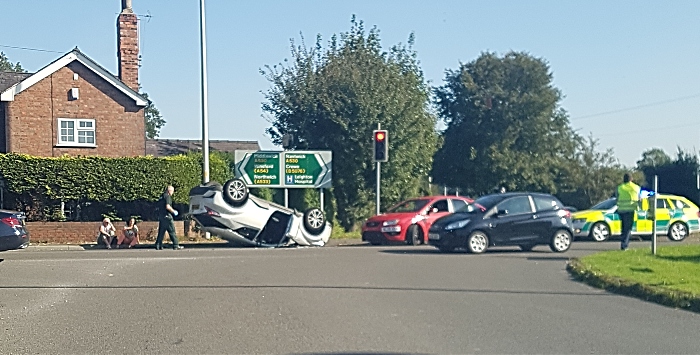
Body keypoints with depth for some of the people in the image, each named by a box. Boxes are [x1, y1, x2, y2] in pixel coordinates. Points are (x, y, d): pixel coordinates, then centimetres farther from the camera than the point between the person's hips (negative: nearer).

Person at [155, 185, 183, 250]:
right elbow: (167, 207, -22)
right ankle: (176, 245, -4)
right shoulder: (167, 196, -10)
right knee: (172, 231, -4)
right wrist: (174, 211, -7)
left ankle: (158, 246, 7)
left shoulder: (161, 197, 18)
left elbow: (158, 207, 24)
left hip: (160, 217, 9)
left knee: (161, 232, 10)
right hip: (167, 216, -9)